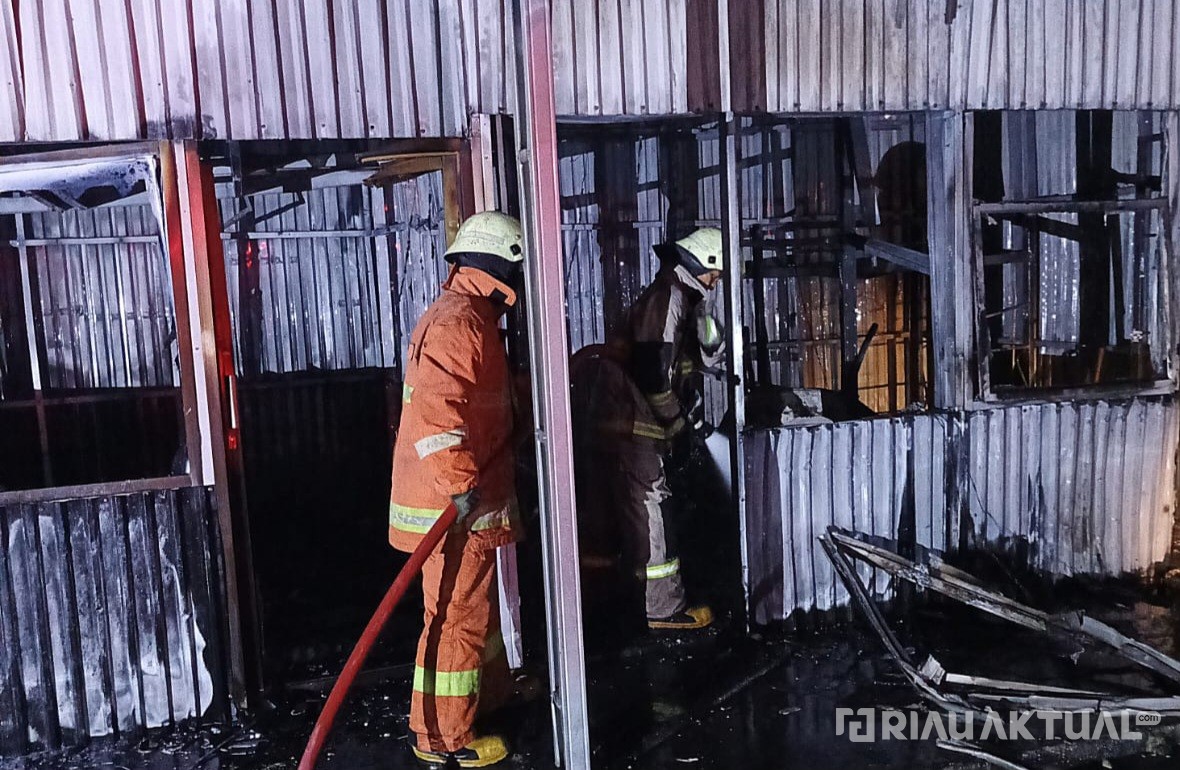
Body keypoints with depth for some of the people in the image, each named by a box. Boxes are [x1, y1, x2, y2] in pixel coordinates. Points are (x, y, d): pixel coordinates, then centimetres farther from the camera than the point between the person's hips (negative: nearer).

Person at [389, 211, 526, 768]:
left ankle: (489, 695, 42)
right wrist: (460, 483, -32)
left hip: (470, 498, 11)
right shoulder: (459, 322, -19)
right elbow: (435, 409, -30)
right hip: (454, 506, -11)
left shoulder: (468, 316, 16)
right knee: (457, 616, 0)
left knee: (477, 604, 24)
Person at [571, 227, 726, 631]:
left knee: (605, 511, 17)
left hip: (610, 420, 10)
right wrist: (679, 418, -8)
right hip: (630, 423, -10)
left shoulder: (680, 297, 19)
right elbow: (655, 370, -20)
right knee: (648, 511, -3)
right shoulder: (670, 296, -13)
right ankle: (666, 608, 6)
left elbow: (702, 356, 20)